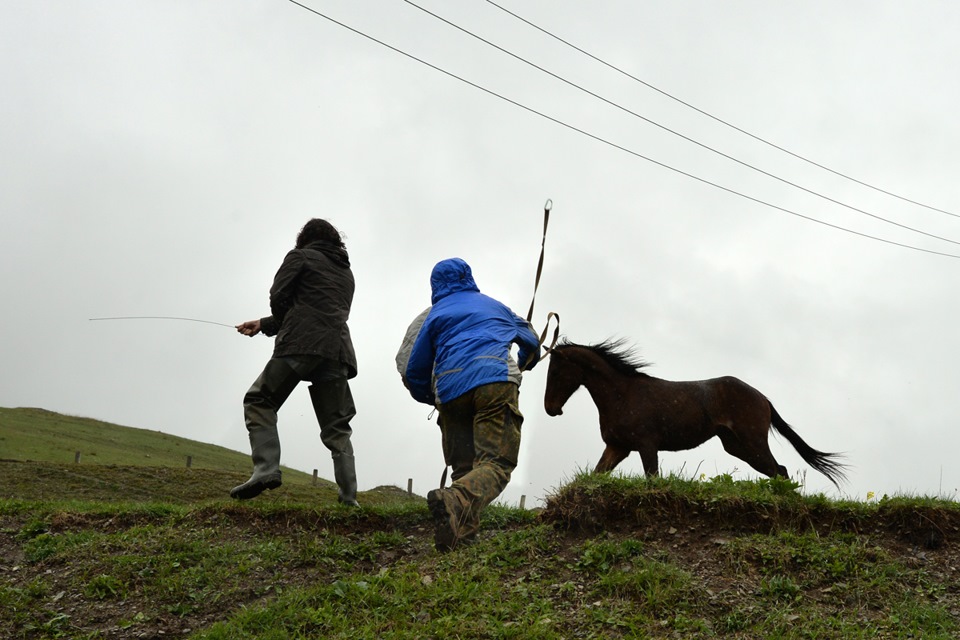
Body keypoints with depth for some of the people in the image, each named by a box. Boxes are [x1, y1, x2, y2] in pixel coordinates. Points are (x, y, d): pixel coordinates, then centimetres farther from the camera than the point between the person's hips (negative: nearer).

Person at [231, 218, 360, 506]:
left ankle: (266, 469, -17)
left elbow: (279, 297, 2)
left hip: (301, 345, -5)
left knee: (259, 401, 3)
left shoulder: (300, 256, 12)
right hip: (337, 352, 5)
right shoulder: (346, 274, 31)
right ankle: (349, 496, -3)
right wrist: (263, 325, 35)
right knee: (336, 427, 9)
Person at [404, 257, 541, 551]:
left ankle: (463, 528, -9)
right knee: (496, 463, -12)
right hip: (496, 380, -1)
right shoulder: (493, 305, 29)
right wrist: (525, 362, 66)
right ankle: (457, 501, -40)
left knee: (464, 467, 12)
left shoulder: (436, 314, 23)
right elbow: (531, 341, 44)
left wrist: (434, 398, 39)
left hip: (450, 391, 1)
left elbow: (415, 373, 19)